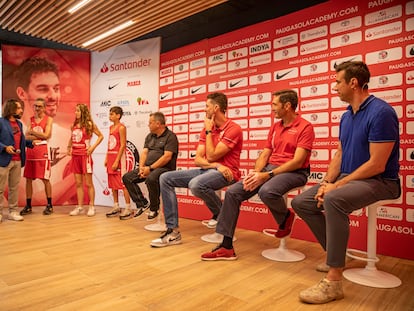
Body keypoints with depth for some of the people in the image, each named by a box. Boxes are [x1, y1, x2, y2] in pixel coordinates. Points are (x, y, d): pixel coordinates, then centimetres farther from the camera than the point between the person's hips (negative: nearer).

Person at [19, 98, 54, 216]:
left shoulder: (48, 119, 2)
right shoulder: (31, 119, 13)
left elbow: (46, 135, -11)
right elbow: (27, 137, 1)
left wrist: (32, 132, -4)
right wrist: (40, 136, -10)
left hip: (42, 151, -5)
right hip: (30, 151, 5)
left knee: (45, 179, -2)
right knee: (28, 179, 6)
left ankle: (49, 205, 7)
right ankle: (28, 206, 16)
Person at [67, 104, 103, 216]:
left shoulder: (89, 124, -4)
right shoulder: (74, 125, 12)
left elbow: (101, 136, -4)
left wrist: (92, 147, -11)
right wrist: (69, 147, 8)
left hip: (85, 155, -6)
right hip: (75, 155, 6)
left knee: (88, 183, -1)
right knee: (78, 183, 9)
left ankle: (91, 207, 8)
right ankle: (79, 206, 16)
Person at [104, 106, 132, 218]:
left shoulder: (121, 127, -9)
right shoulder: (111, 127, 17)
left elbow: (122, 145, -15)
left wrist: (117, 161, -18)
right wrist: (106, 158, 12)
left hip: (119, 157, -9)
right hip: (111, 156, 9)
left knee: (123, 183, -8)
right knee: (112, 184, 10)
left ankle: (128, 208, -3)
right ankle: (116, 207, 19)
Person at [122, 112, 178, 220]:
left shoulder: (170, 136, -7)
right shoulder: (150, 136, 18)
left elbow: (167, 157, -17)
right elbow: (144, 153, 12)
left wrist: (150, 168, -19)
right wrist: (141, 167, -7)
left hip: (164, 168, -8)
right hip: (148, 167, 8)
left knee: (151, 179, -37)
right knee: (127, 177, -3)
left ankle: (154, 209, -13)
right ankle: (143, 203, 1)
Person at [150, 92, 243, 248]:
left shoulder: (234, 129, -10)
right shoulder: (206, 129, 13)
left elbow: (211, 156, -15)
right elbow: (198, 159, 4)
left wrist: (209, 131, -6)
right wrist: (216, 165, -14)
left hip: (226, 172, -8)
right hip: (207, 170, 8)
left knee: (196, 184, -38)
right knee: (165, 178, -5)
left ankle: (220, 213, -5)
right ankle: (173, 230, -8)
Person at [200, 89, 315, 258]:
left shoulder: (305, 127, -6)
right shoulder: (274, 127, 17)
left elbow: (297, 161, -16)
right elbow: (264, 155, 12)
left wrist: (268, 175, -22)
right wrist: (255, 172, -9)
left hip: (294, 172, -7)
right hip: (269, 169, 7)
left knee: (266, 191, -39)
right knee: (232, 192, -11)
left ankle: (286, 217, -2)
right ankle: (226, 246, -7)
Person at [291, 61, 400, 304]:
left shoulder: (381, 112, -18)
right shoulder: (346, 116, 9)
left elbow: (377, 165, -22)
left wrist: (337, 185, -20)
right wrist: (327, 182, -3)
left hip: (380, 182, -9)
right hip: (348, 178, 9)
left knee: (334, 199, -38)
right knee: (301, 202, 0)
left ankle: (334, 281, -29)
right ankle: (335, 254, 13)